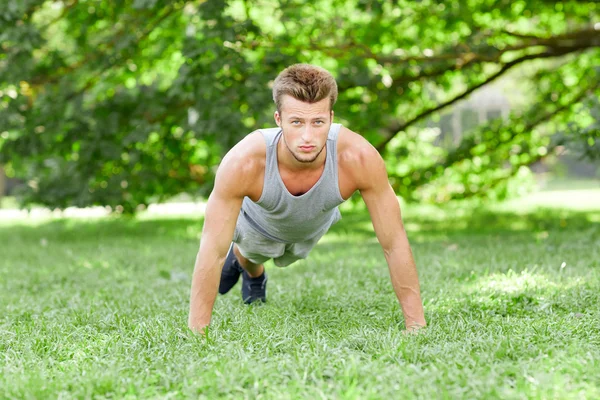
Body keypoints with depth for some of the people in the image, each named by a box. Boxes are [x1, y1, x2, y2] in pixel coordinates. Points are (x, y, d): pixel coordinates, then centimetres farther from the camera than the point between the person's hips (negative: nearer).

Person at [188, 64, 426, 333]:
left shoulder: (359, 158, -45)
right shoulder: (243, 163, -47)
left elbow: (395, 244, -35)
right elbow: (212, 251, -38)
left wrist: (416, 325, -34)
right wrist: (196, 333, -38)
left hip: (315, 225, 3)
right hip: (261, 221, -2)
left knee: (286, 257, 33)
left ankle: (254, 278, 67)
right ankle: (239, 258, 65)